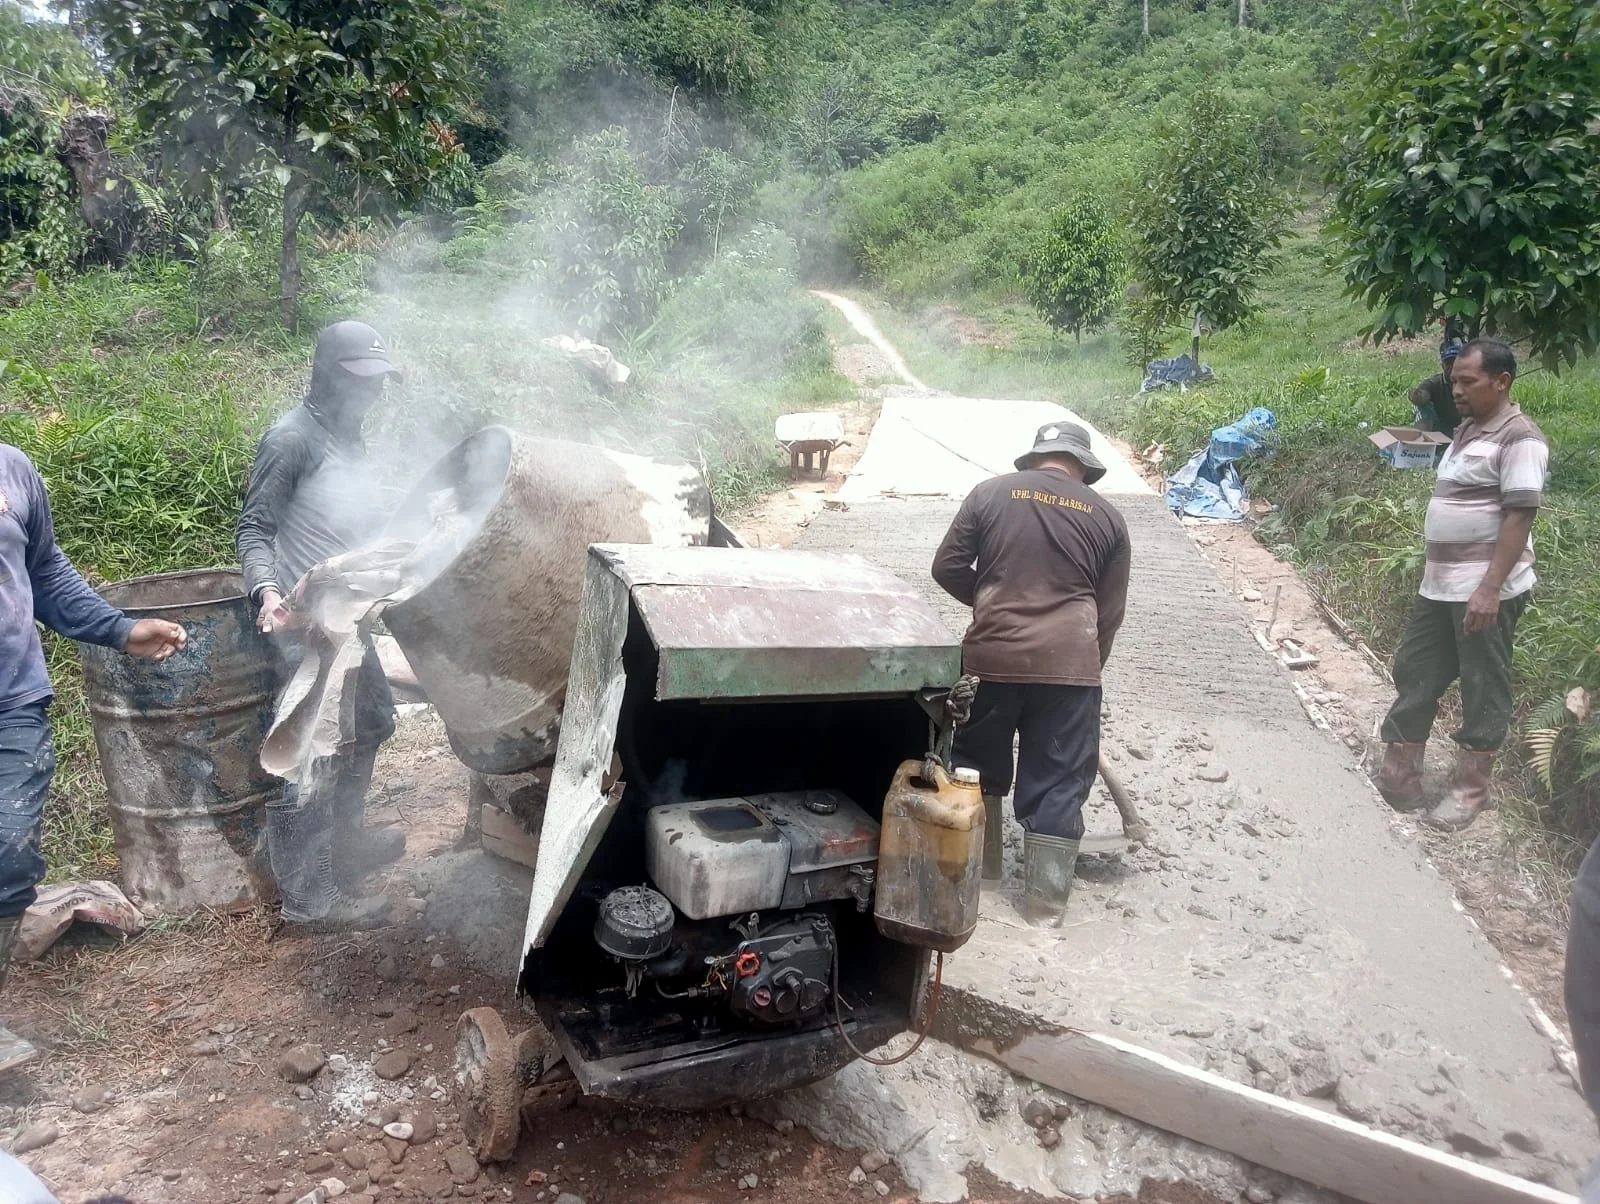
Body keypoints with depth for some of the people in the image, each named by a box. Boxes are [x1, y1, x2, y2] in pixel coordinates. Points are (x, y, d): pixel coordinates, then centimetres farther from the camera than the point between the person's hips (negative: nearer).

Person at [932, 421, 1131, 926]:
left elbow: (947, 567, 5)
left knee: (977, 762, 21)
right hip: (1070, 663, 0)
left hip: (992, 655, 0)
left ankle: (979, 865, 35)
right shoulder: (1107, 516, 10)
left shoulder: (991, 492, 6)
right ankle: (1046, 899, 15)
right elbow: (1111, 611, 10)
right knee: (1058, 782, 9)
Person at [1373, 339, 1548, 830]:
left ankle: (1470, 790, 15)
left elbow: (1519, 515, -20)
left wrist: (1490, 588, -25)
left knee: (1482, 688, 3)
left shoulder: (1518, 438, -14)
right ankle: (1398, 776, 23)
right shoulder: (1467, 431, 14)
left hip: (1485, 590, -9)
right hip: (1439, 585, 10)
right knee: (1415, 674, 13)